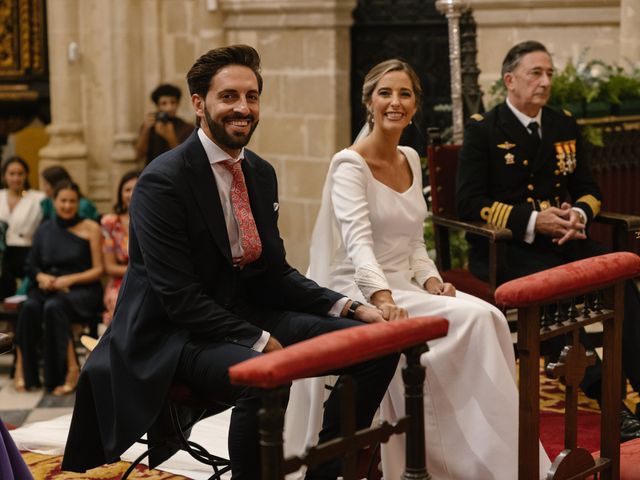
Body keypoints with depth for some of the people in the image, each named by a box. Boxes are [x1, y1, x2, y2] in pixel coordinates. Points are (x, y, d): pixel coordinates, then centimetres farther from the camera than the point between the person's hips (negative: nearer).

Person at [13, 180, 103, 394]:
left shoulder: (90, 228, 4)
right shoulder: (44, 230, 14)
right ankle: (23, 369, -24)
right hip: (49, 287, 3)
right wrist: (41, 277, -8)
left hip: (82, 289, -3)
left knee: (54, 306, -36)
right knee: (29, 307, -31)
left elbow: (98, 270, -1)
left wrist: (69, 280, -15)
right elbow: (31, 266, 15)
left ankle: (71, 369, -29)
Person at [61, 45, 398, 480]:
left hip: (248, 313, 8)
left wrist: (348, 307, -1)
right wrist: (261, 341, -24)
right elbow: (179, 297, -20)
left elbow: (276, 272, 13)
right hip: (176, 334, -8)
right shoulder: (163, 182, -15)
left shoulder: (262, 174, 9)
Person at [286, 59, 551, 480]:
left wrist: (431, 280, -5)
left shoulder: (411, 160, 12)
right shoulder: (350, 165, -11)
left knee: (488, 318, -20)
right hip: (361, 295, -7)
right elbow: (358, 242, -26)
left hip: (405, 288, 7)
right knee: (475, 319, -25)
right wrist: (383, 298, -43)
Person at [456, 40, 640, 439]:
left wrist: (579, 214, -7)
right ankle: (602, 393, -27)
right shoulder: (483, 131, 0)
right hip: (506, 247, -5)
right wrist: (533, 221, -17)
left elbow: (588, 190, 19)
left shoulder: (565, 126, 17)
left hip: (563, 240, 5)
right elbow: (470, 203, -9)